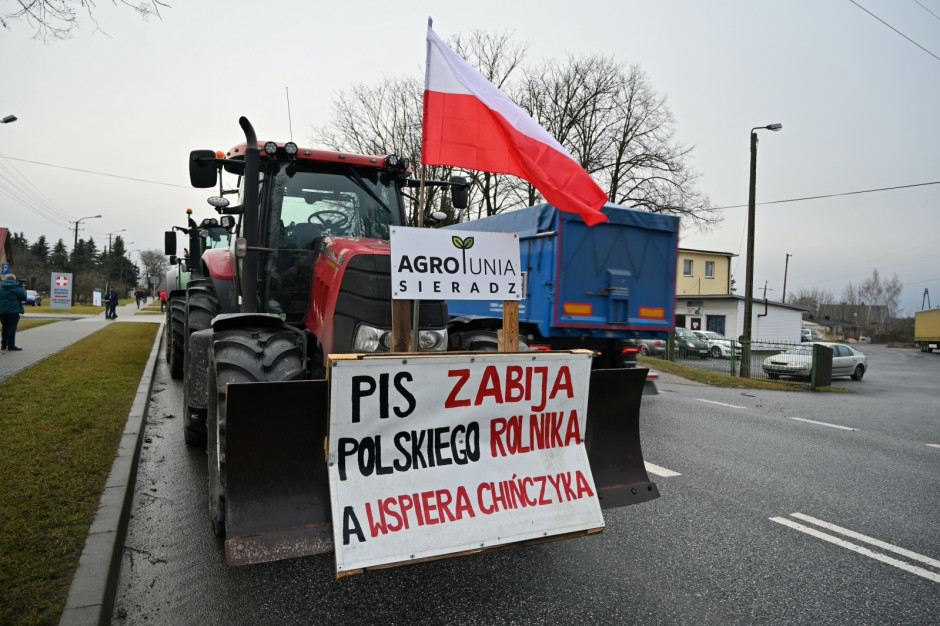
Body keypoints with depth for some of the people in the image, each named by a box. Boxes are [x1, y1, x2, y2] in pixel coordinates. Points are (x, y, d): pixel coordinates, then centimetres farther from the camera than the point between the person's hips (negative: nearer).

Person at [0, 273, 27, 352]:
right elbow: (23, 297, -4)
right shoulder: (16, 288, -8)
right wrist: (23, 290, 12)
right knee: (12, 327, -1)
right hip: (13, 310, -5)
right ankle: (11, 346, -2)